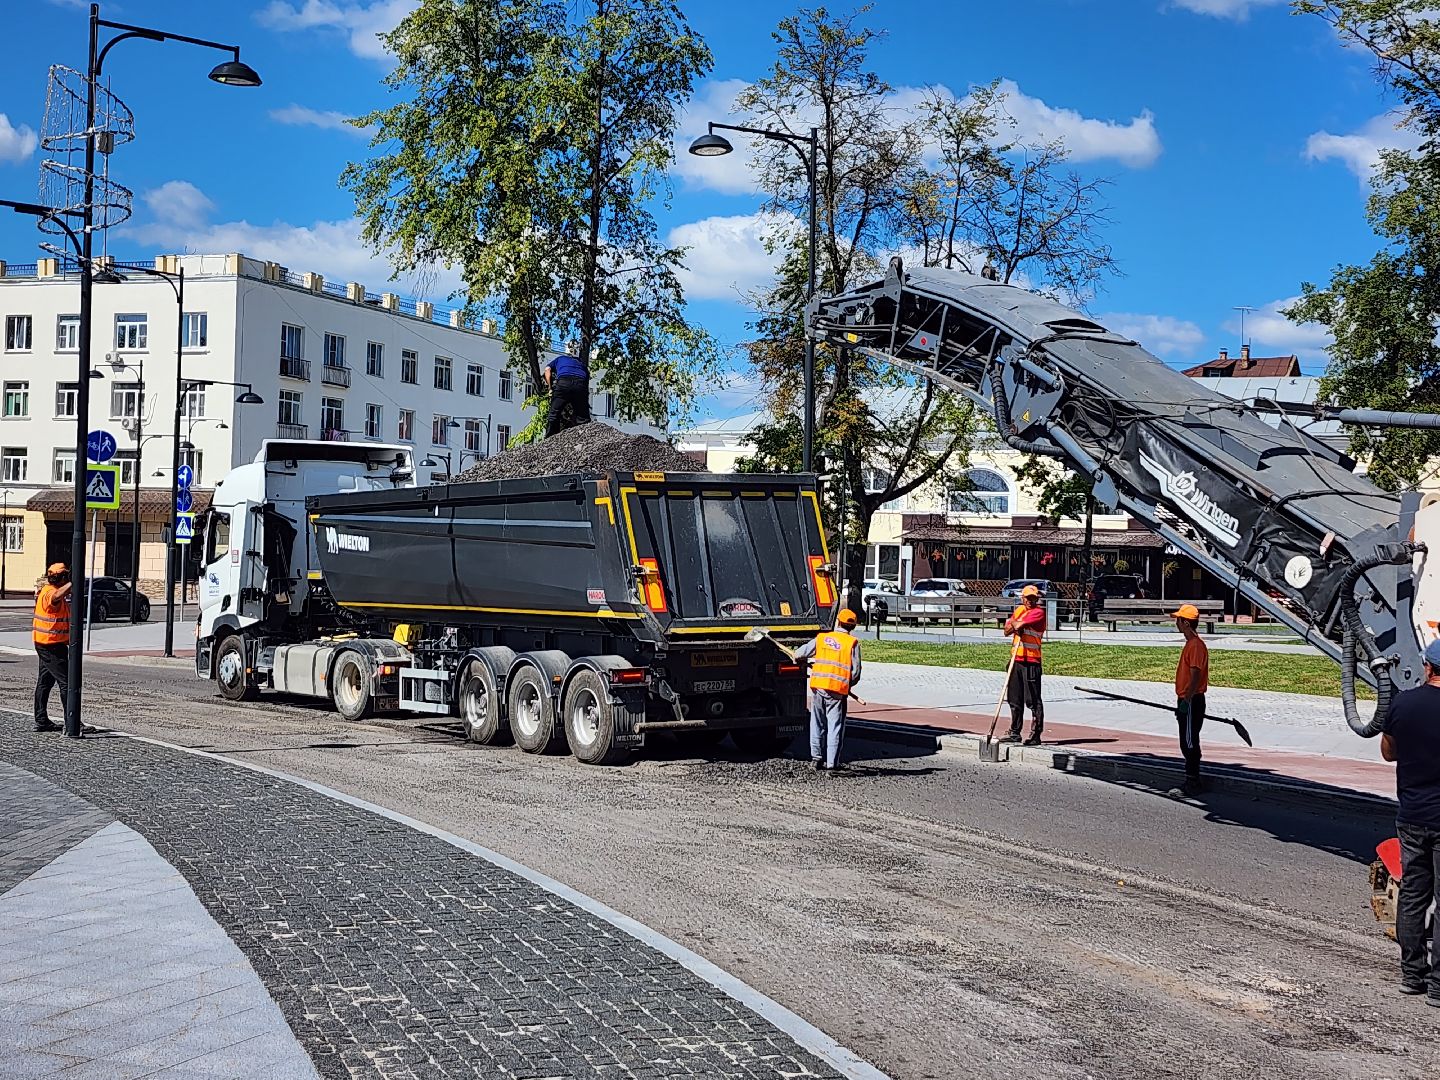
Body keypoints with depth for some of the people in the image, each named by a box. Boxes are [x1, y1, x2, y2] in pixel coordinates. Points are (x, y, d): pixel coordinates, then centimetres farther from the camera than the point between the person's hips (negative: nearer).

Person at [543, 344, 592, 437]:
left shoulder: (559, 359, 32)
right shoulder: (581, 363, 37)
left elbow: (547, 369, 15)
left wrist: (550, 387, 15)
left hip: (563, 383, -2)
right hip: (581, 383, 2)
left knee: (554, 414, 1)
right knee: (583, 418, 6)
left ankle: (549, 440, -4)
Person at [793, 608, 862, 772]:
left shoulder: (822, 638, 7)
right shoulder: (853, 643, 0)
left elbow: (798, 654, 9)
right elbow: (856, 672, -3)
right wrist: (848, 685, 16)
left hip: (818, 686, 2)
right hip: (838, 690, -2)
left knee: (818, 724, 16)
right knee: (835, 726, 4)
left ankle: (816, 757, 16)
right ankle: (832, 763, 4)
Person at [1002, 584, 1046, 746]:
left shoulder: (1039, 612, -9)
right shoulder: (1019, 610, 15)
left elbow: (1018, 625, -18)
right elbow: (1007, 630, 11)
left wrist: (1014, 623, 4)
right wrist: (1014, 626, -9)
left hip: (1031, 661, -8)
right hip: (1016, 658, 8)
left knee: (1033, 700, -6)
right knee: (1015, 698, 14)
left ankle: (1035, 735, -3)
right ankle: (1015, 733, 23)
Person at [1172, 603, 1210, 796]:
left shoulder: (1196, 645, -16)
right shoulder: (1190, 644, 16)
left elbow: (1195, 676, -23)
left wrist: (1186, 701, -26)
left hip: (1192, 702, -10)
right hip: (1186, 701, 10)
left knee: (1190, 743, -6)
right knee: (1186, 743, 14)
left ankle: (1193, 783, -2)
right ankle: (1191, 781, 20)